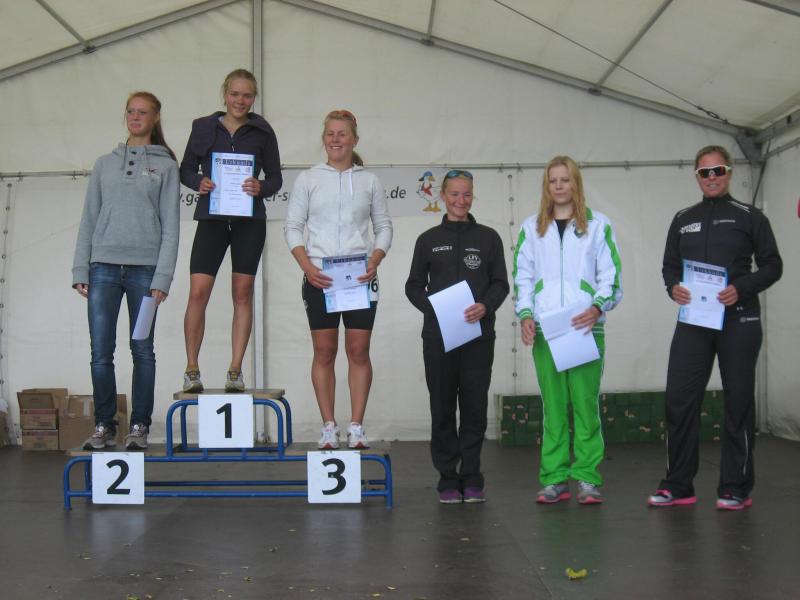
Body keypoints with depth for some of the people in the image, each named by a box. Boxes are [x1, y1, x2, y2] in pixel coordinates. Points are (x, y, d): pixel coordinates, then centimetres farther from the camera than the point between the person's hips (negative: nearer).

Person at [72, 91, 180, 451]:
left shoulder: (165, 166, 7)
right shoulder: (105, 164, 15)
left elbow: (170, 225, 1)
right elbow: (89, 219, 13)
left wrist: (163, 277, -7)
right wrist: (80, 269, 5)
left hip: (144, 269, -2)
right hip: (104, 268, 2)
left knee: (143, 350, 3)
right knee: (101, 352, -1)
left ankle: (139, 427, 10)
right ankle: (104, 426, 9)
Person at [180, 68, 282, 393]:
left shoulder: (262, 132, 7)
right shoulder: (204, 127, 8)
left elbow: (275, 177, 9)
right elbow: (186, 169, 13)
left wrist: (261, 187, -12)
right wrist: (198, 182, -9)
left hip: (249, 220, 0)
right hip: (212, 218, 0)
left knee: (243, 293, 2)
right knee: (198, 292, -9)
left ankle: (235, 371, 9)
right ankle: (191, 370, 3)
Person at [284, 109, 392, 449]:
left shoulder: (369, 182, 9)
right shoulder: (308, 179, 6)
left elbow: (383, 226, 11)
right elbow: (292, 227, 4)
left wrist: (375, 261, -7)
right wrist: (307, 266, -10)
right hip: (319, 277, 0)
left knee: (358, 351, 1)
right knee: (324, 352, 3)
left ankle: (356, 427, 9)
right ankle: (328, 427, 11)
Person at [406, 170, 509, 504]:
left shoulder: (488, 238, 9)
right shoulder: (428, 240, 10)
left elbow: (500, 283, 6)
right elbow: (414, 286, 10)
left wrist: (485, 307, -13)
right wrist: (433, 309, -8)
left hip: (479, 334, 0)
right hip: (438, 335, 0)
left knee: (475, 406, 1)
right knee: (443, 408, 2)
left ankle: (471, 479, 10)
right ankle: (448, 480, 10)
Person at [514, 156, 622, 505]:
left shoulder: (598, 225, 7)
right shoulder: (531, 228, 13)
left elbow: (610, 275, 3)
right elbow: (522, 276, 13)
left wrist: (598, 307, -14)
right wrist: (525, 314, -1)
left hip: (585, 327, -2)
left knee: (586, 403, -3)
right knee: (552, 405, 4)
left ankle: (587, 478, 4)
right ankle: (554, 479, 8)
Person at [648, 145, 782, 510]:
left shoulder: (749, 217, 4)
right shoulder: (683, 220, 15)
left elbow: (772, 266, 1)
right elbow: (670, 266, 17)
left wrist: (741, 289, -17)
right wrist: (673, 287, -5)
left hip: (738, 321, -3)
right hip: (692, 321, 3)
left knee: (738, 402, 2)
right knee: (680, 400, -2)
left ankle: (736, 489, 10)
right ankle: (678, 486, 8)